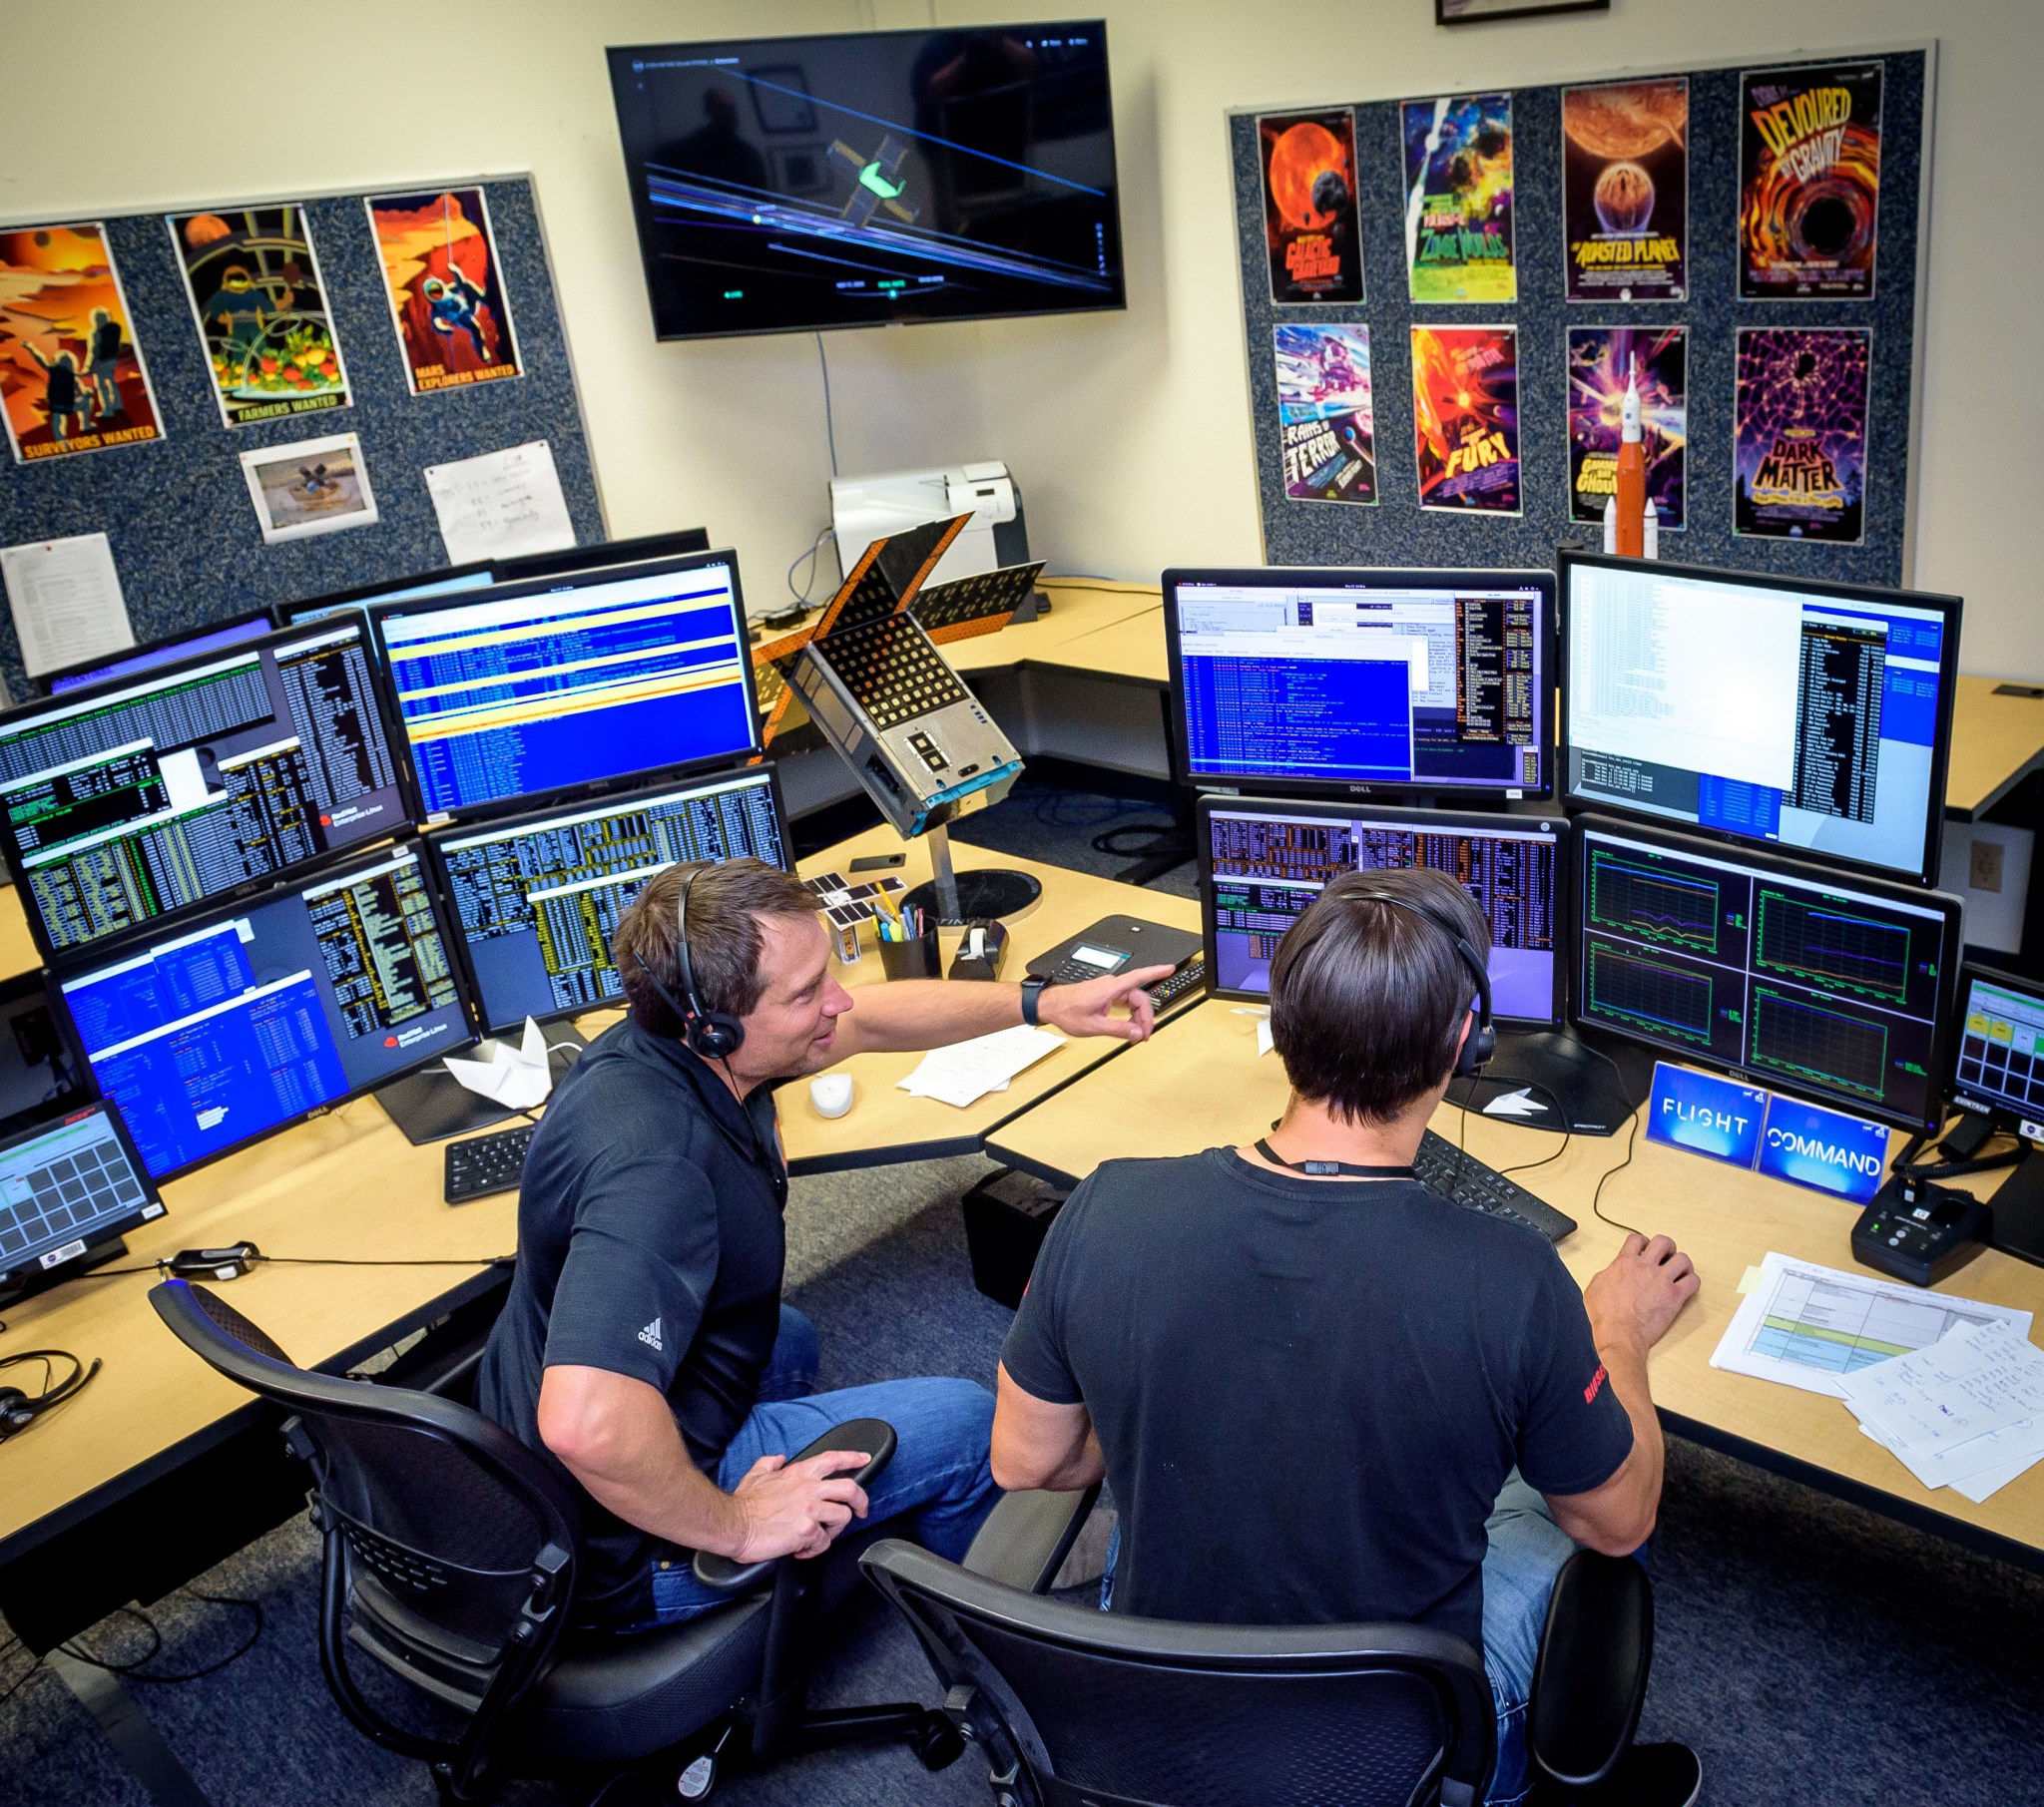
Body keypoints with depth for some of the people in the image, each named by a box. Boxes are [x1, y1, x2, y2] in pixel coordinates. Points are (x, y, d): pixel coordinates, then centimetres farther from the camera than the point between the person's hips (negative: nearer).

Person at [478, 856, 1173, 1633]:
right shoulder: (652, 1166, -37)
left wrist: (1044, 1004, 7)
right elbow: (586, 1425, -47)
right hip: (621, 1554, -9)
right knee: (968, 1422, 1)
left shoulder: (673, 1039, -8)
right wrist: (735, 1528, -31)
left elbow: (867, 1021, 8)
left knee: (789, 1341, 34)